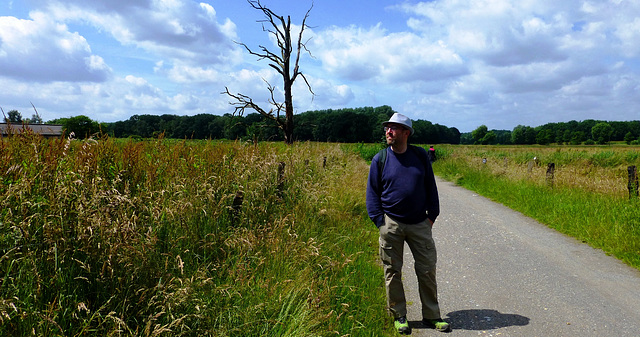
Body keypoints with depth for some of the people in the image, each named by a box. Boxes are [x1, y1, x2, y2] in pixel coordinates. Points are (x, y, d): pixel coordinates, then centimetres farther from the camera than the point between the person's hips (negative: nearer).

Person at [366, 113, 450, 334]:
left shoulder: (420, 156, 4)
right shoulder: (380, 159, 0)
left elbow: (430, 187, 10)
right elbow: (372, 193, 2)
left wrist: (432, 216, 4)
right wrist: (380, 222, -5)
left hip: (420, 224, 1)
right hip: (391, 225, -1)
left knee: (428, 270, 6)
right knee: (392, 272, 6)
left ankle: (431, 316, 22)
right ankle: (399, 316, 22)